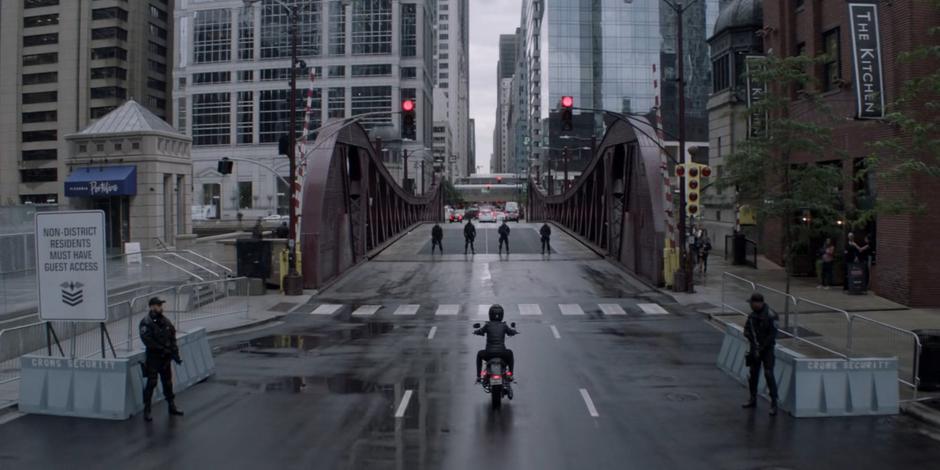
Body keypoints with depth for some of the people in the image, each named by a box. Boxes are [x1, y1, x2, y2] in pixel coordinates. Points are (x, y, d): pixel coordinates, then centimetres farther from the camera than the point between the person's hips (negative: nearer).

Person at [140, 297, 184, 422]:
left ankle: (172, 407, 25)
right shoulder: (146, 322, -12)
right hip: (153, 357, -6)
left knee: (168, 382, 14)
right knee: (151, 383, -5)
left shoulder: (165, 321, 7)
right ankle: (146, 411, 2)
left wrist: (175, 353, 0)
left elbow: (173, 338, 9)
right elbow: (147, 340, -21)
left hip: (166, 357, 6)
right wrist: (162, 349, -21)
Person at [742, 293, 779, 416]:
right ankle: (753, 399, 28)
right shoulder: (753, 314, 4)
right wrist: (753, 343, -7)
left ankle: (774, 403, -8)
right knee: (753, 373, 14)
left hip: (767, 349, -7)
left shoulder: (770, 315, -16)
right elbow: (746, 329, 8)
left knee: (769, 374, -11)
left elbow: (772, 335, -17)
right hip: (755, 348, 7)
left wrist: (761, 348, -15)